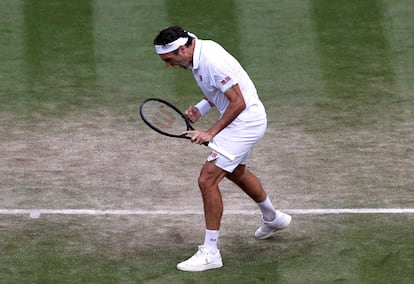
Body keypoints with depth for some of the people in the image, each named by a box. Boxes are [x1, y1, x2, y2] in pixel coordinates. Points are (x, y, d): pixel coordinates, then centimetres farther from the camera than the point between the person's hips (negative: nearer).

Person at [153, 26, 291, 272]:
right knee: (235, 172, 32)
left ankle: (210, 252, -6)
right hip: (248, 121, 11)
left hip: (244, 123, -11)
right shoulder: (200, 51, 2)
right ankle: (273, 218, 55)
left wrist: (211, 133, -23)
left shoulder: (213, 61, -28)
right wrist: (201, 108, 2)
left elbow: (238, 103, -27)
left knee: (208, 180, -13)